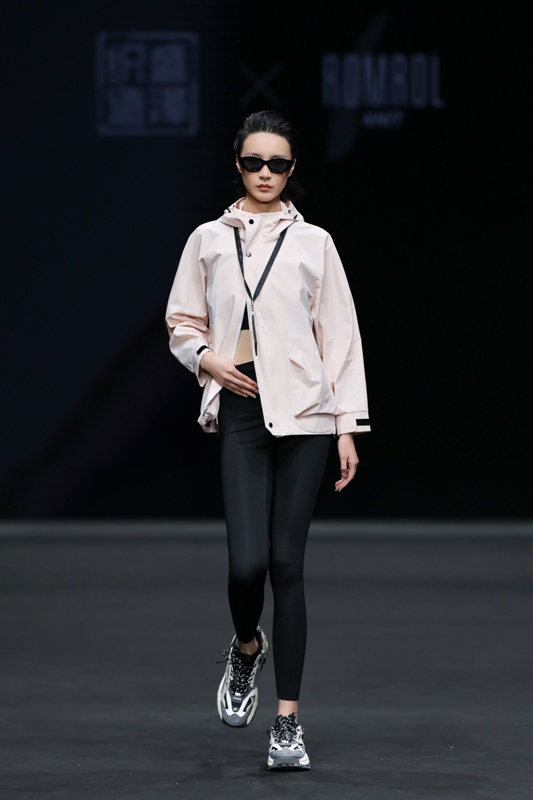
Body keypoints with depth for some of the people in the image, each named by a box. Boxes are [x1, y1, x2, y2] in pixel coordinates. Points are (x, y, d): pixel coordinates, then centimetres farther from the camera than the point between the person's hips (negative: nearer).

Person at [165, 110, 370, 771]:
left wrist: (348, 426, 1)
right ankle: (246, 648, 22)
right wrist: (206, 358, -6)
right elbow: (181, 321, 16)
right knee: (248, 561, -13)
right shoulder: (208, 241, 9)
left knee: (287, 563, -2)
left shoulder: (312, 243, 7)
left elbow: (340, 336, 6)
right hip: (241, 411, 0)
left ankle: (288, 719, 4)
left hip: (304, 415, 0)